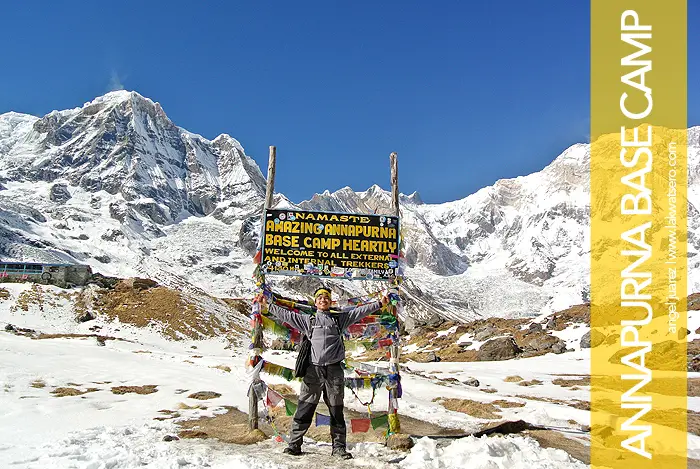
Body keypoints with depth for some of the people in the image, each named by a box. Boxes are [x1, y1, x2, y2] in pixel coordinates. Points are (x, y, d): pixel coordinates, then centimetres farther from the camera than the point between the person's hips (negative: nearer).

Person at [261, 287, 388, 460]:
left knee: (337, 411, 7)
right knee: (304, 409, 1)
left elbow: (360, 311, 12)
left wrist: (379, 303, 8)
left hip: (334, 370, 1)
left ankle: (338, 446, 16)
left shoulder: (340, 318, 12)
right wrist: (268, 306, 9)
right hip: (314, 369, -1)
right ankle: (294, 443, 11)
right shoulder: (308, 320, 10)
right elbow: (286, 315, 11)